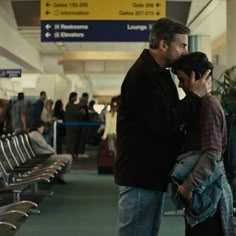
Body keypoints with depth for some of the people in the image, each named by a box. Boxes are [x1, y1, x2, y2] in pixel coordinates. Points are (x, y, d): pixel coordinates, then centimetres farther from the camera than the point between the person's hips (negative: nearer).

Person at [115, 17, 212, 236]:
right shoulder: (143, 75, -19)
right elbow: (164, 122, -24)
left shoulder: (158, 73, 15)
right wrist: (195, 96, -15)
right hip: (140, 172, -10)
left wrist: (194, 95, 2)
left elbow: (169, 115, 18)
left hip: (152, 170, 10)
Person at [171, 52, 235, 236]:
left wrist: (190, 185, -21)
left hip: (206, 188, -9)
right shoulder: (202, 103, 13)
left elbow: (212, 154, -22)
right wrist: (190, 183, 14)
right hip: (202, 186, 9)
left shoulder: (208, 105, -16)